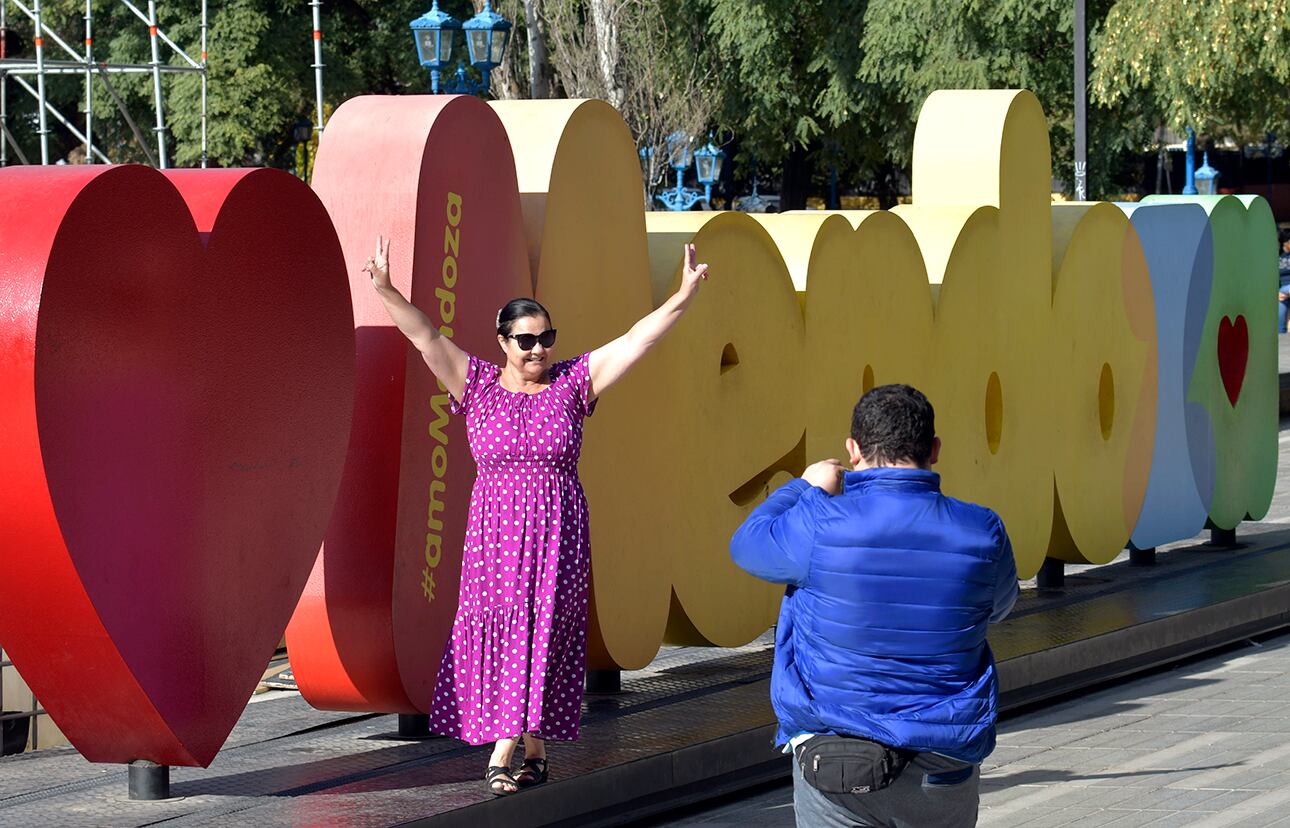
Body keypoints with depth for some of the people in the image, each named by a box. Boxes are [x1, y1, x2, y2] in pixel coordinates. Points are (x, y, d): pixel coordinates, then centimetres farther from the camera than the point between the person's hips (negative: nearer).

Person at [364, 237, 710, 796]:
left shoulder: (573, 382, 4)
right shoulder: (478, 385, 3)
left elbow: (638, 340, -1)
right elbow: (426, 338, -5)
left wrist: (685, 296, -10)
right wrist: (386, 291, -18)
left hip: (558, 531, 0)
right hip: (496, 528, 0)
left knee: (544, 628, -6)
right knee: (499, 630, -1)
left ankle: (505, 751, -5)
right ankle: (532, 751, 8)